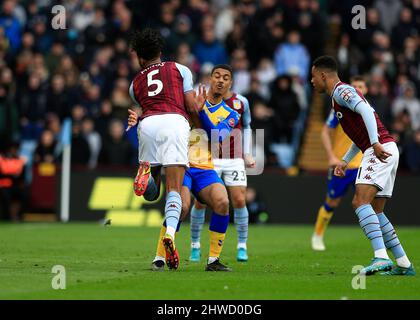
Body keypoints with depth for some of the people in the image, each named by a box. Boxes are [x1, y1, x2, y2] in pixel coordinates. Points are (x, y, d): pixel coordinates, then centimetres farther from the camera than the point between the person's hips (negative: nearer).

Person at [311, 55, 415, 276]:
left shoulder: (341, 91, -5)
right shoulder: (341, 94, 26)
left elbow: (365, 110, -23)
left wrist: (376, 144, -30)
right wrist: (345, 161, 29)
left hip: (380, 151, -10)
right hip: (381, 150, 10)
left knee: (361, 201, -20)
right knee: (375, 212, 11)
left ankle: (381, 257, -33)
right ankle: (404, 264, 10)